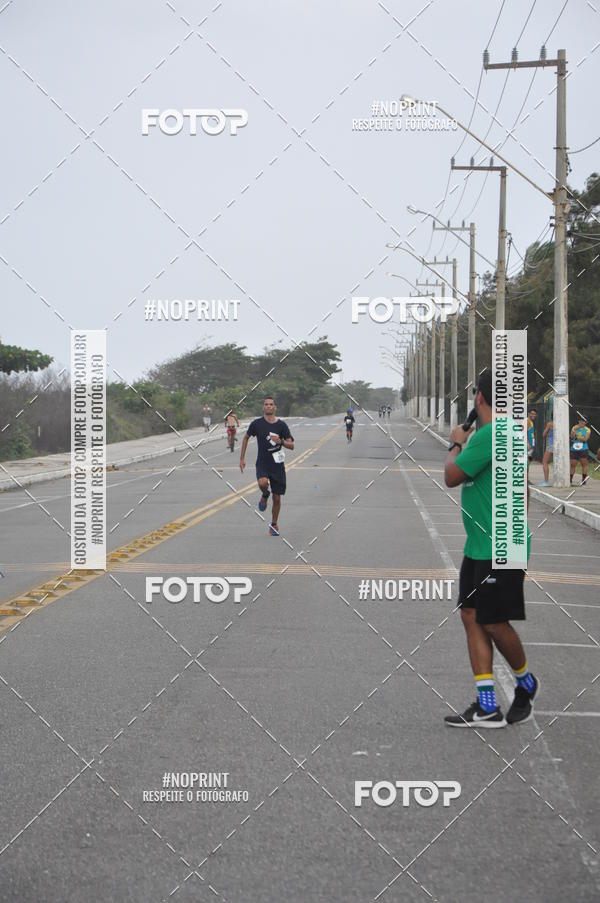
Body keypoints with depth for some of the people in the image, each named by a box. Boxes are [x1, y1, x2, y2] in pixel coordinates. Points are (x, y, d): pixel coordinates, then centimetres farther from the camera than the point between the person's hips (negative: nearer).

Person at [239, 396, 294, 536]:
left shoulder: (281, 425, -2)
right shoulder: (257, 423, -3)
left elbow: (291, 445, -2)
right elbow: (246, 438, 13)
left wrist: (280, 442, -23)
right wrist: (242, 458, 10)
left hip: (277, 465, 1)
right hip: (262, 463, -1)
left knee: (277, 498, 5)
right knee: (262, 483, -33)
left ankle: (274, 524, 26)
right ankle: (265, 495, 3)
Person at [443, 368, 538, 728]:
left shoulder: (490, 434, -20)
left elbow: (451, 476, -14)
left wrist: (456, 443, 2)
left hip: (499, 548, -10)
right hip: (480, 546, 10)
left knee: (493, 622, -1)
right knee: (472, 617, 6)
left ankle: (526, 684, 24)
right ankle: (487, 708, 8)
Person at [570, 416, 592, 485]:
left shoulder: (587, 430, 2)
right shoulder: (574, 428, 9)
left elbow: (585, 439, -10)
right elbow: (572, 437, -4)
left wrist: (577, 438, -9)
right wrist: (574, 430, -17)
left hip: (583, 450, -2)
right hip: (574, 450, 2)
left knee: (584, 464, -2)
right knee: (572, 464, 2)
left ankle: (584, 479, 3)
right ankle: (570, 480, 8)